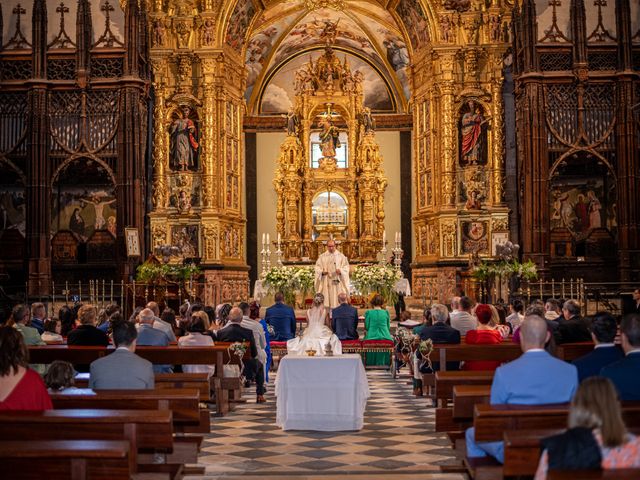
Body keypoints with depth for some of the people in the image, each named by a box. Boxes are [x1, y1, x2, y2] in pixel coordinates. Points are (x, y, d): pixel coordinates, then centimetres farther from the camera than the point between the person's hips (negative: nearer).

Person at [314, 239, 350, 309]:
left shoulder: (341, 256, 7)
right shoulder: (322, 257, 9)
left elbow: (346, 267, 4)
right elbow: (318, 268, 6)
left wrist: (340, 271, -17)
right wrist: (322, 272, -15)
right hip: (326, 282, 0)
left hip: (338, 282, 0)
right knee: (326, 300, -5)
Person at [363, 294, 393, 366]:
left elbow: (366, 327, 3)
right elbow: (388, 327, 12)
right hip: (385, 337, 2)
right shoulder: (386, 313, 4)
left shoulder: (368, 312, -2)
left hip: (371, 337, -2)